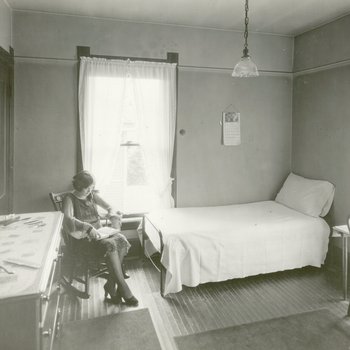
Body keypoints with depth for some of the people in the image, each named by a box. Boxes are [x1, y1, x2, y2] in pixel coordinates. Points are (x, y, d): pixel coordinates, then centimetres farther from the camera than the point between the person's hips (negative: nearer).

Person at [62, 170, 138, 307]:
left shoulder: (92, 195, 12)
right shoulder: (70, 198, -5)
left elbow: (109, 207, 15)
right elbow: (68, 219, -23)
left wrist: (112, 215, -11)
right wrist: (88, 227, -38)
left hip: (98, 233, 6)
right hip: (83, 238, -6)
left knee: (122, 240, -26)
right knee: (110, 245, -34)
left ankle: (111, 285, -16)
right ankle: (123, 290, -25)